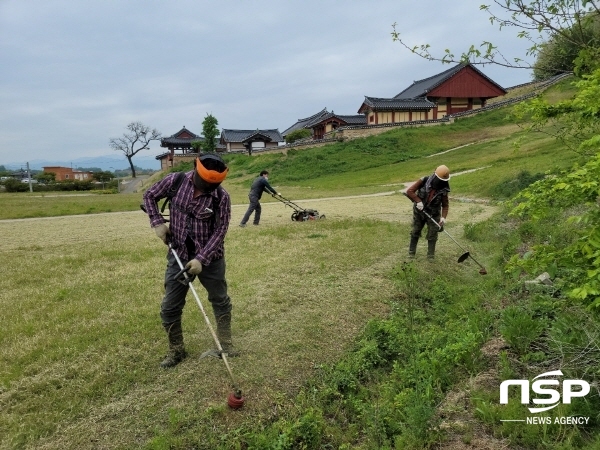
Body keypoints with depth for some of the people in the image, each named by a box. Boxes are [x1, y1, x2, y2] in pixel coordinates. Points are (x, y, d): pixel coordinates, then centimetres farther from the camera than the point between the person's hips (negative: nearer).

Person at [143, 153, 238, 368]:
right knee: (169, 307, 6)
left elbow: (219, 231, -15)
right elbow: (149, 196, 6)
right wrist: (158, 222, -7)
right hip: (178, 256, 2)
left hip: (210, 258, -1)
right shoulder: (175, 181, -10)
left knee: (220, 301, 12)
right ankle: (176, 350, 25)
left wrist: (201, 258, -21)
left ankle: (225, 342, 32)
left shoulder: (222, 197, -16)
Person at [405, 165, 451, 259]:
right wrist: (418, 201, -29)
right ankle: (411, 252, 25)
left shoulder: (443, 190, -16)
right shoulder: (424, 181, -20)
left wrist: (443, 217, -21)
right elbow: (409, 191, -19)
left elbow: (445, 205, -7)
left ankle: (431, 255, 15)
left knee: (432, 235, 1)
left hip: (433, 214, 0)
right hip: (419, 212, 0)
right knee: (415, 232, 11)